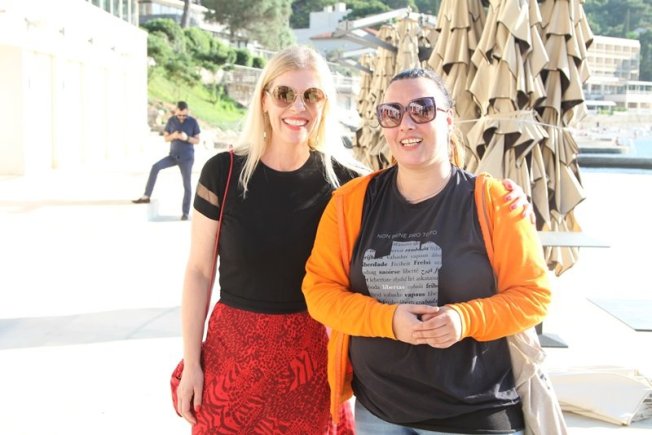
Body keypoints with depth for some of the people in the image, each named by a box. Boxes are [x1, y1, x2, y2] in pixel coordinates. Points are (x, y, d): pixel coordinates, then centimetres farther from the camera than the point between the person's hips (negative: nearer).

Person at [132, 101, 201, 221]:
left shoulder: (193, 122, -6)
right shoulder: (171, 120, 0)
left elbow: (197, 140, -4)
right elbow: (165, 138, 5)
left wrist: (186, 138, -23)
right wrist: (173, 136, -17)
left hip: (187, 158, -2)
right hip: (173, 155, 2)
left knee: (187, 185, 0)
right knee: (155, 167, -19)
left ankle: (185, 212, 9)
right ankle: (146, 197, -14)